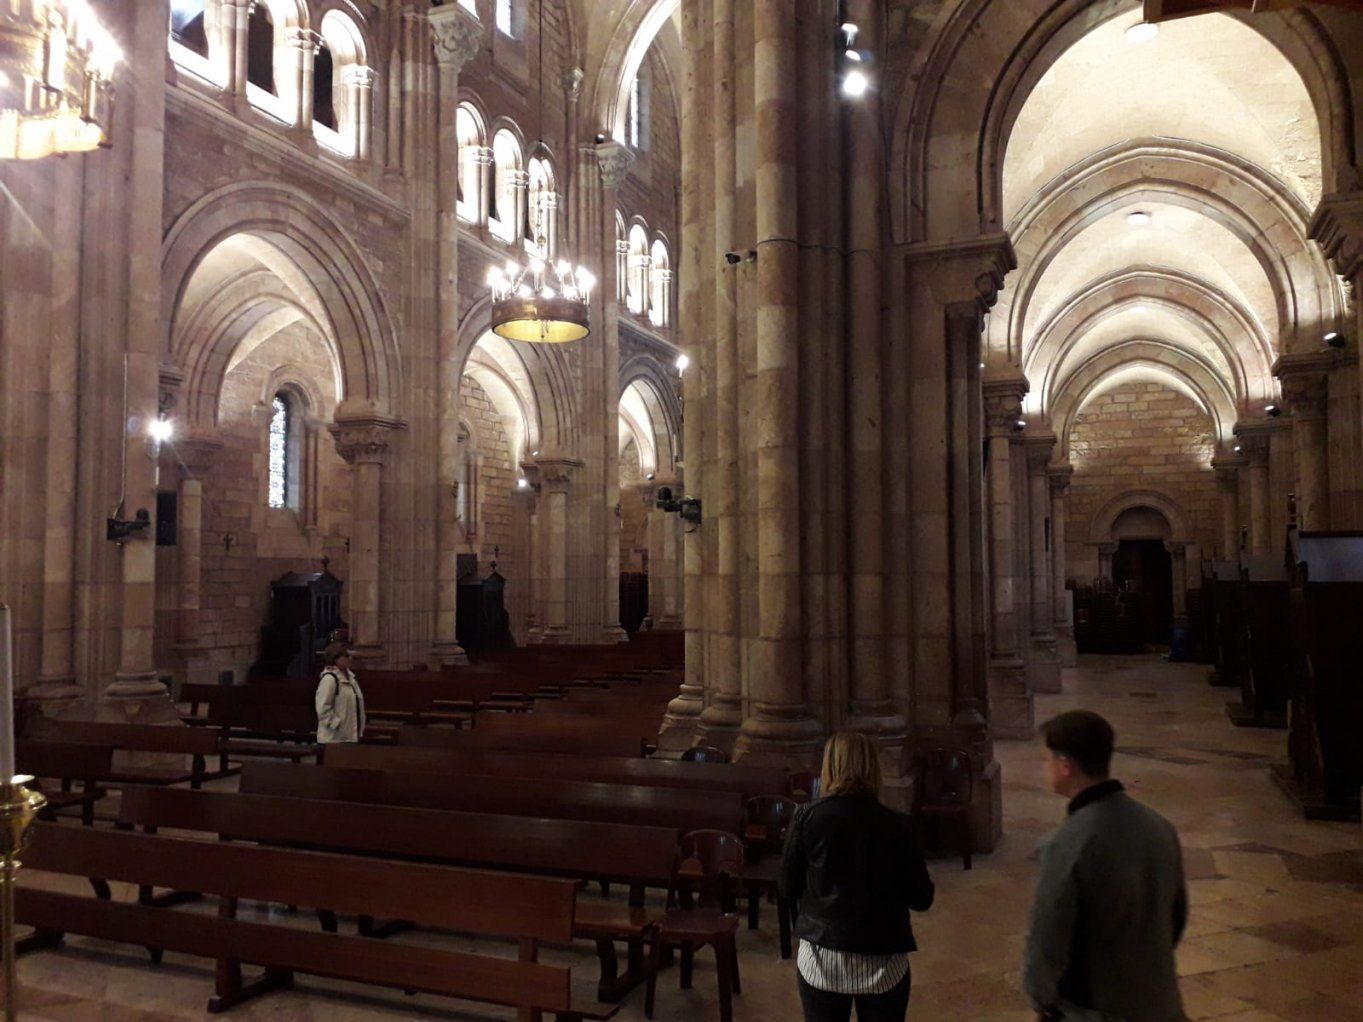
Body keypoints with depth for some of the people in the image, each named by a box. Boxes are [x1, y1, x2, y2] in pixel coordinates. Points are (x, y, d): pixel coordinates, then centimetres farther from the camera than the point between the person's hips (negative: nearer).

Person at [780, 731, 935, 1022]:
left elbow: (788, 888, -2)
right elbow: (921, 899, -3)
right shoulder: (898, 826, -11)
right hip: (882, 960, 0)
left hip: (821, 957, 0)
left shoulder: (807, 817, -10)